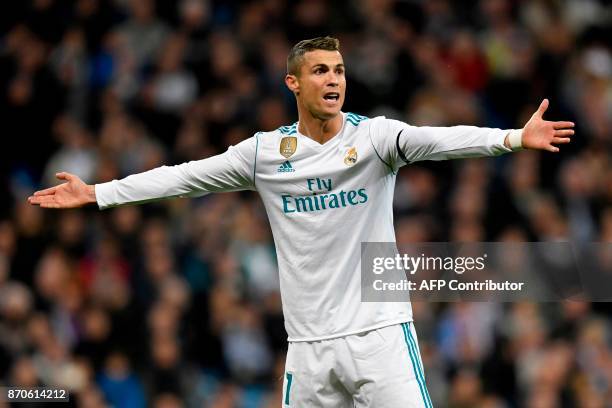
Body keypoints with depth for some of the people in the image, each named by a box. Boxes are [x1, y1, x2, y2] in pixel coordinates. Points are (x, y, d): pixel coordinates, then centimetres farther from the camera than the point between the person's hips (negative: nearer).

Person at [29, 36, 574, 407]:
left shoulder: (374, 135, -3)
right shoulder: (264, 152, 6)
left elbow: (437, 140, -20)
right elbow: (185, 176, 10)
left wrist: (513, 138, -37)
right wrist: (96, 194, 10)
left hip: (380, 332, -2)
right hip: (309, 342, 3)